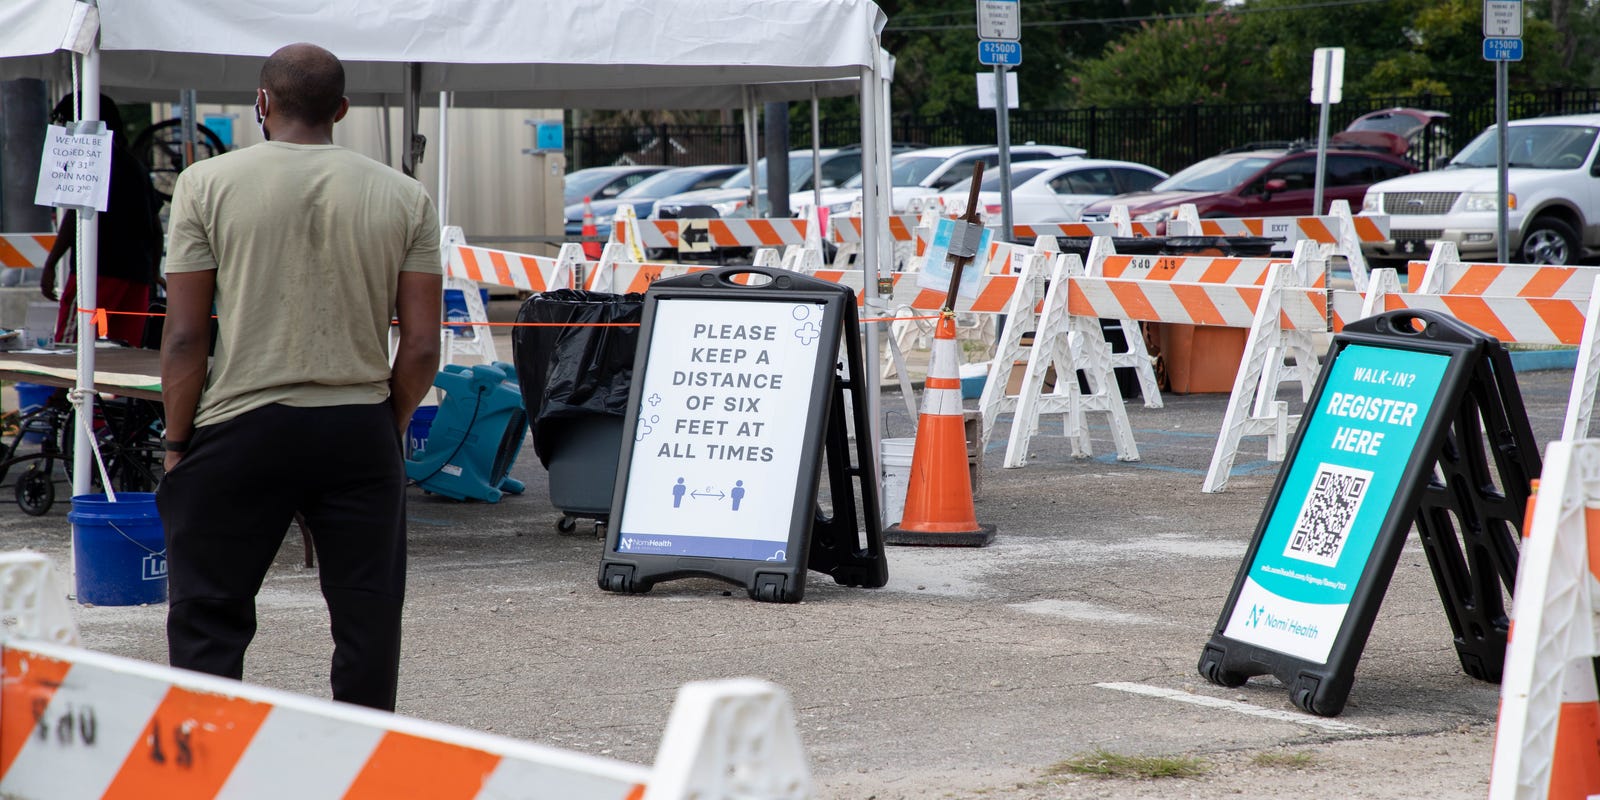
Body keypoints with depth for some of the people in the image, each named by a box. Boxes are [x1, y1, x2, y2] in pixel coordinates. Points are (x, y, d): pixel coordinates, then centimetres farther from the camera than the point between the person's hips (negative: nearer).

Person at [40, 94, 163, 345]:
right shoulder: (135, 164, 23)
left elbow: (77, 213, -12)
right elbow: (156, 227, 23)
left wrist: (50, 264, -10)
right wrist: (153, 273, 28)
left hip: (100, 267, -8)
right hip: (139, 273, 8)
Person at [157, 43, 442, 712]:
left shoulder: (207, 185, -1)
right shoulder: (404, 198, 4)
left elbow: (185, 337, -4)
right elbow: (421, 347, 2)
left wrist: (177, 443, 5)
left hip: (243, 430, -2)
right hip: (360, 432, 2)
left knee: (207, 616, 7)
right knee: (368, 622, 10)